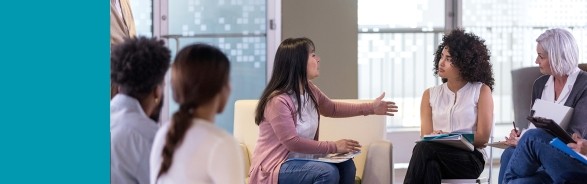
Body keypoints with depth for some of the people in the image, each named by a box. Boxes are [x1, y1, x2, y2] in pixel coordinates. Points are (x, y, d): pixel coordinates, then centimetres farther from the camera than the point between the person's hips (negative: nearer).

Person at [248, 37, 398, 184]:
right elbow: (293, 143, -26)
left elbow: (332, 108, 23)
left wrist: (371, 108, 19)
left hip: (298, 160, 9)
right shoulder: (278, 101, -24)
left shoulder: (309, 90, 4)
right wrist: (334, 147, -22)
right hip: (274, 168, -9)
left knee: (345, 165, -8)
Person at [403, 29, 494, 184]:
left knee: (424, 149, -34)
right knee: (429, 166, -38)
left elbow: (482, 137, 1)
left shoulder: (481, 91, 8)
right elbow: (426, 136, 7)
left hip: (470, 158, -3)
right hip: (437, 156, 3)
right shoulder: (430, 94, 18)